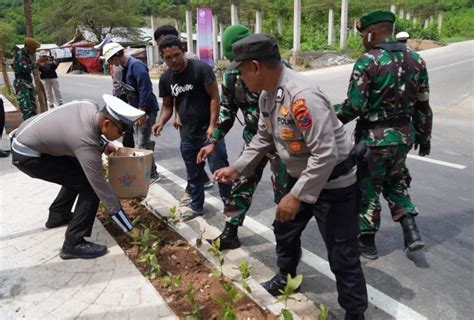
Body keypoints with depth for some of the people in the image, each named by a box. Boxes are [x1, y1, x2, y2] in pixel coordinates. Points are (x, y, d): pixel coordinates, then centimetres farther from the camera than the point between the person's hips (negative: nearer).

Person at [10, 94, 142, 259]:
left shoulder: (91, 106, -11)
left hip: (25, 137, 9)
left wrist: (103, 144, -1)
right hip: (27, 155, -9)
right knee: (90, 185, -13)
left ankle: (58, 216, 38)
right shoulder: (86, 144, -31)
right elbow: (101, 187, -26)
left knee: (78, 173, 21)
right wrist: (129, 229, -19)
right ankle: (74, 243, -7)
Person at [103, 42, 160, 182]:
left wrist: (141, 111, -24)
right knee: (141, 142, 15)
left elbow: (145, 89, -24)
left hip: (147, 110, -10)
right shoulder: (125, 67, 13)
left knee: (143, 144, -7)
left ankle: (152, 174, 4)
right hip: (137, 110, 10)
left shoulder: (136, 65, -17)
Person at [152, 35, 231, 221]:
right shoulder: (165, 79, 4)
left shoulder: (201, 68, -12)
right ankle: (196, 206, 32)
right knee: (193, 173, 16)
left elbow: (214, 97, -12)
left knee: (219, 169, -2)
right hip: (187, 133, 5)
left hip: (207, 131, -5)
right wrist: (161, 122, -9)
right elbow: (167, 105, 12)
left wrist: (212, 125, -18)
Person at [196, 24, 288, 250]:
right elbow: (227, 111, 7)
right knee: (241, 186, 9)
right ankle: (230, 233, 25)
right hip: (252, 139, 5)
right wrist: (213, 142, 4)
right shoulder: (231, 76, -3)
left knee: (284, 192, 4)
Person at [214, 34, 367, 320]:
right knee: (285, 229, 25)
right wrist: (237, 168, 8)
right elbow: (264, 139, 13)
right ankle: (286, 278, 51)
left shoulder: (302, 96, -31)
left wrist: (296, 196, -28)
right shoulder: (267, 96, -1)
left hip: (334, 182, -9)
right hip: (301, 176, 9)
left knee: (342, 255, 2)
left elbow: (326, 154, -32)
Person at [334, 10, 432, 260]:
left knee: (367, 188, 11)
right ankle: (411, 232, 19)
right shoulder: (415, 59, 3)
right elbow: (423, 105, 6)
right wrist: (424, 136, 17)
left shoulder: (367, 62, -16)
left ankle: (367, 242, 24)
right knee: (395, 181, 26)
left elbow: (354, 107, -19)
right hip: (405, 135, 6)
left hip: (374, 137, -6)